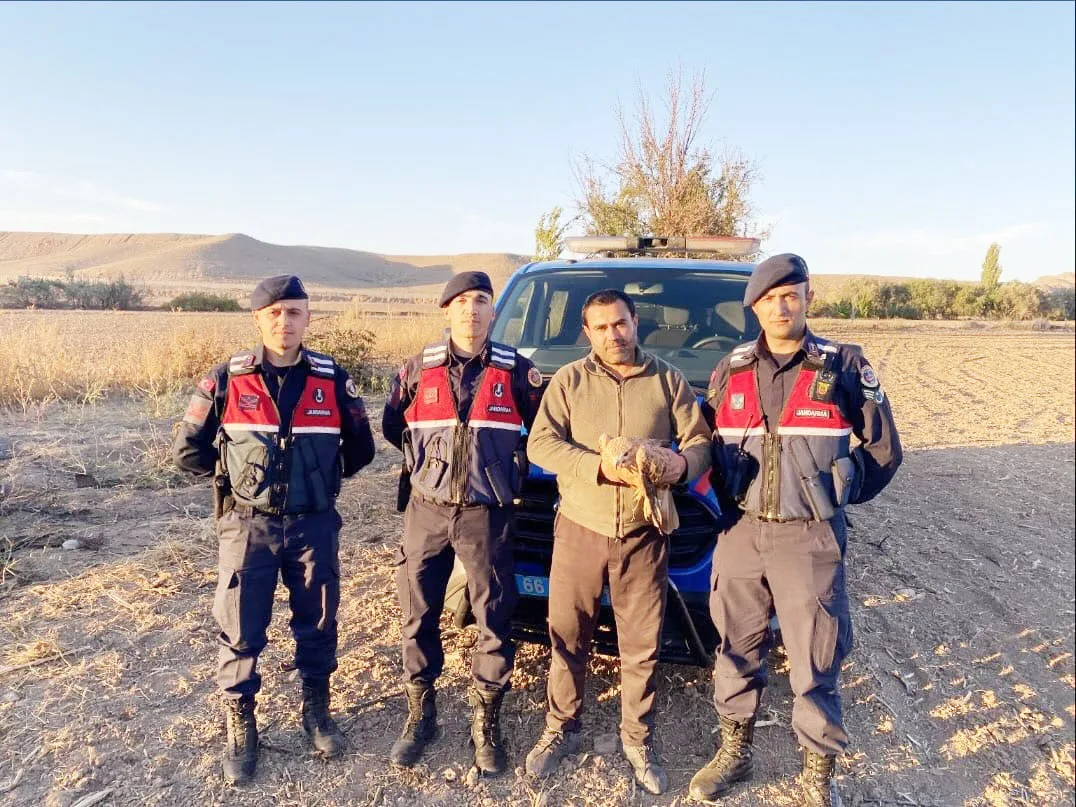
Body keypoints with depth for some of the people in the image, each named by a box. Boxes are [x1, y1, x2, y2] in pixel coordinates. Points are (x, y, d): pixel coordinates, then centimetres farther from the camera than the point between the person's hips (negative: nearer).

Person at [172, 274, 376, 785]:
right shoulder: (228, 379, -5)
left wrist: (324, 477, 6)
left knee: (317, 622, 13)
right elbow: (187, 449, 4)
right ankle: (240, 726, 27)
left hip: (314, 524, 1)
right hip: (247, 525, -1)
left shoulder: (332, 379, -3)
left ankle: (316, 709, 34)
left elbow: (360, 447, 9)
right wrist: (234, 476, 4)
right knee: (240, 630, 7)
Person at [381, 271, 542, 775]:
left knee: (495, 622, 3)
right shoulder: (420, 368, 2)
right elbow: (392, 425, 15)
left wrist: (515, 467, 4)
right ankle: (420, 716, 28)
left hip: (486, 513, -1)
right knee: (419, 618, 9)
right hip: (426, 509, 2)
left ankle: (485, 726, 21)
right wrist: (427, 459, 12)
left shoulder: (515, 370, -2)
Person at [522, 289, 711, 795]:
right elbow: (540, 444, -8)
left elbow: (701, 442, 5)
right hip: (579, 529, 0)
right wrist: (600, 467, -21)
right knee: (567, 638, 11)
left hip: (644, 535, 0)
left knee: (642, 646, 9)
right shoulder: (568, 380, 2)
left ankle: (637, 740, 29)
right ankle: (561, 730, 32)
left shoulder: (667, 380, 6)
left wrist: (683, 463, -19)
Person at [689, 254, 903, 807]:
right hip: (741, 532, 3)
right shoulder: (731, 370, 5)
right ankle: (734, 751, 34)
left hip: (810, 538, -3)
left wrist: (832, 494, 3)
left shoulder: (843, 367, -2)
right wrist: (731, 499, 8)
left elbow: (883, 449, 5)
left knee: (815, 661, 6)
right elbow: (709, 443, 16)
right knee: (736, 648, 14)